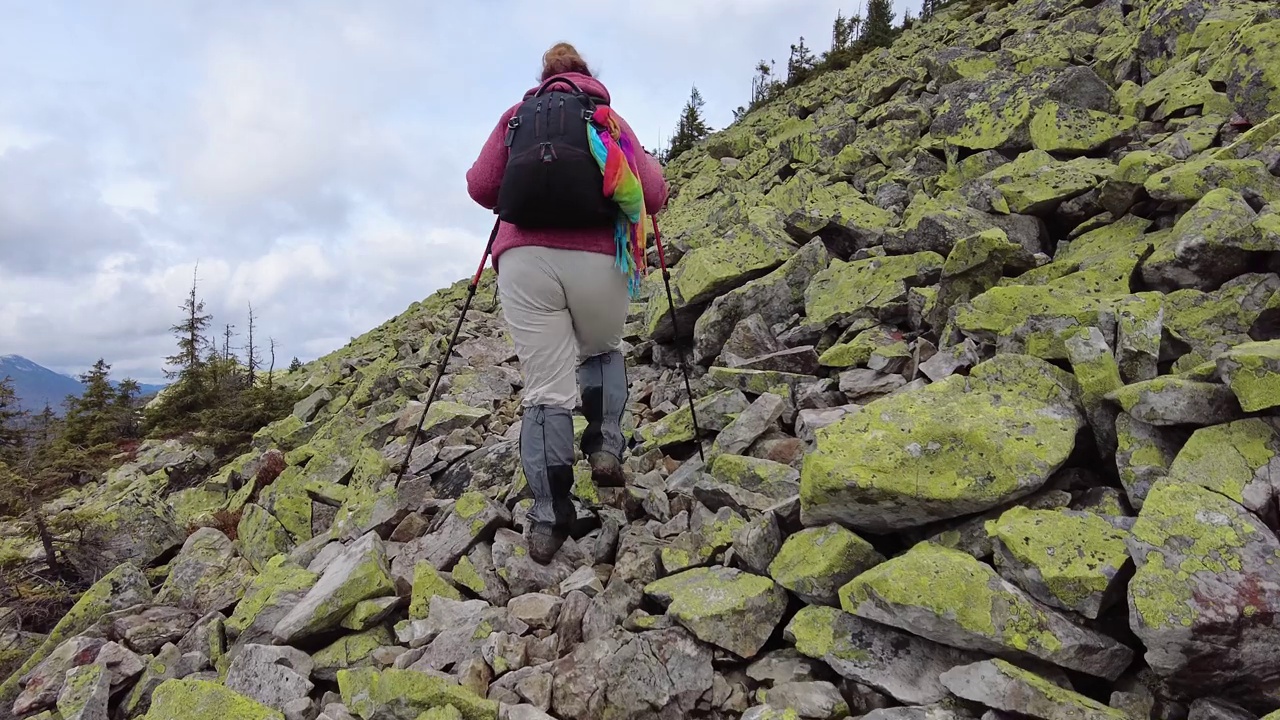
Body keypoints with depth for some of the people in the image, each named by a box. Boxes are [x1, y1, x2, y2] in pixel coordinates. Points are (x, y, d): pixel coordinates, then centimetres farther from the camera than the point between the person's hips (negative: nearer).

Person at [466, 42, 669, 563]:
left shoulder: (517, 115, 20)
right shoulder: (610, 119, 18)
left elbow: (480, 186, 14)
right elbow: (653, 196, 8)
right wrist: (649, 164, 30)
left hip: (524, 258, 0)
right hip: (599, 258, 0)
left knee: (545, 389, 2)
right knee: (602, 352, 28)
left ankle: (548, 519, -2)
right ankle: (605, 448, 8)